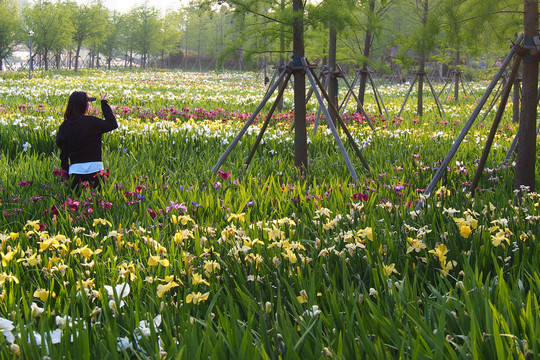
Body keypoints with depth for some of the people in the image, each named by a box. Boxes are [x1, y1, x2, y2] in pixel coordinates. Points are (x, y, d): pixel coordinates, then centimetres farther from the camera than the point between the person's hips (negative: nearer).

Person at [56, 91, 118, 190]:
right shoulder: (91, 122, -11)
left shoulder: (65, 126, 4)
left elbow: (63, 151, 8)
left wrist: (65, 169, 17)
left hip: (75, 169, 4)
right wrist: (104, 104, 1)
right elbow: (112, 124, -5)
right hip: (93, 168, -4)